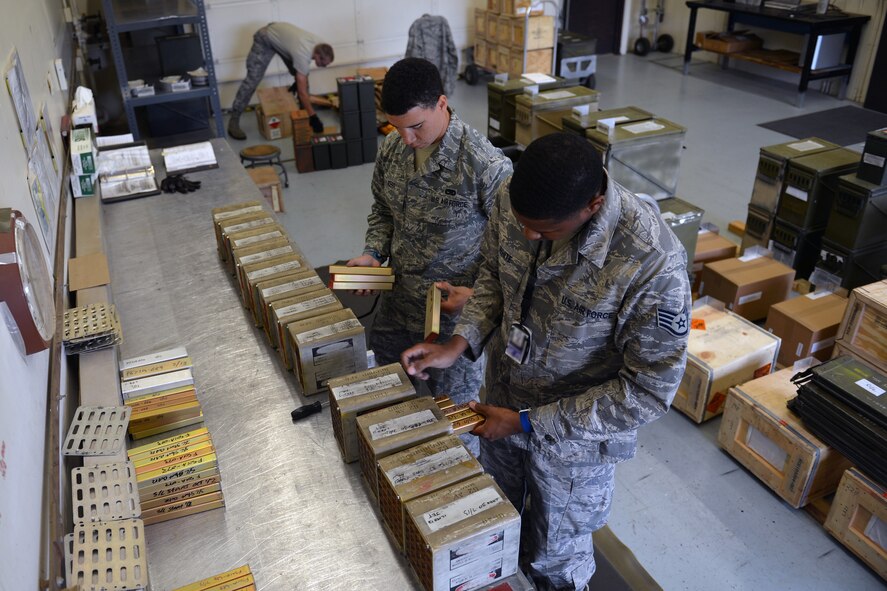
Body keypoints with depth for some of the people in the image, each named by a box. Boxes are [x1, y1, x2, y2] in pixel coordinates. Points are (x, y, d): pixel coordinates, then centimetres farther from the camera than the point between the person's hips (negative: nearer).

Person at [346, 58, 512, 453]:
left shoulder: (485, 165, -24)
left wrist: (476, 294, -25)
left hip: (454, 316, -6)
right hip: (396, 304, 6)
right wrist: (373, 253, -3)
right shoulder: (392, 150, -4)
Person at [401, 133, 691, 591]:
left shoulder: (653, 264, -35)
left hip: (575, 435, -5)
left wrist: (527, 422, -23)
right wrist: (459, 343, -15)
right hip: (505, 402, 5)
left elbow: (649, 391, -25)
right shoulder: (514, 204, -19)